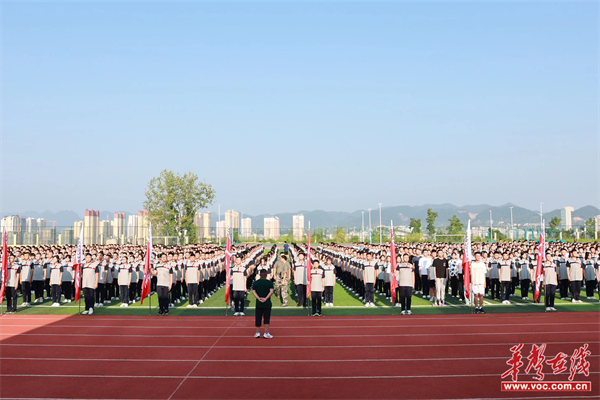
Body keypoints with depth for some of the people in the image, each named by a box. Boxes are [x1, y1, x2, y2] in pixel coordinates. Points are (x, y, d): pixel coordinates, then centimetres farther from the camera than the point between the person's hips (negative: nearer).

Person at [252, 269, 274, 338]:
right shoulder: (269, 282, -2)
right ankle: (266, 333, 1)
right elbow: (271, 291, -12)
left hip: (258, 304, 2)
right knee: (266, 318, 3)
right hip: (267, 304, -2)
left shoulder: (255, 283, 4)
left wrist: (259, 298, -12)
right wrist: (265, 298, -15)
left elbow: (253, 291, -4)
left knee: (258, 318, 9)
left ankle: (257, 332, 12)